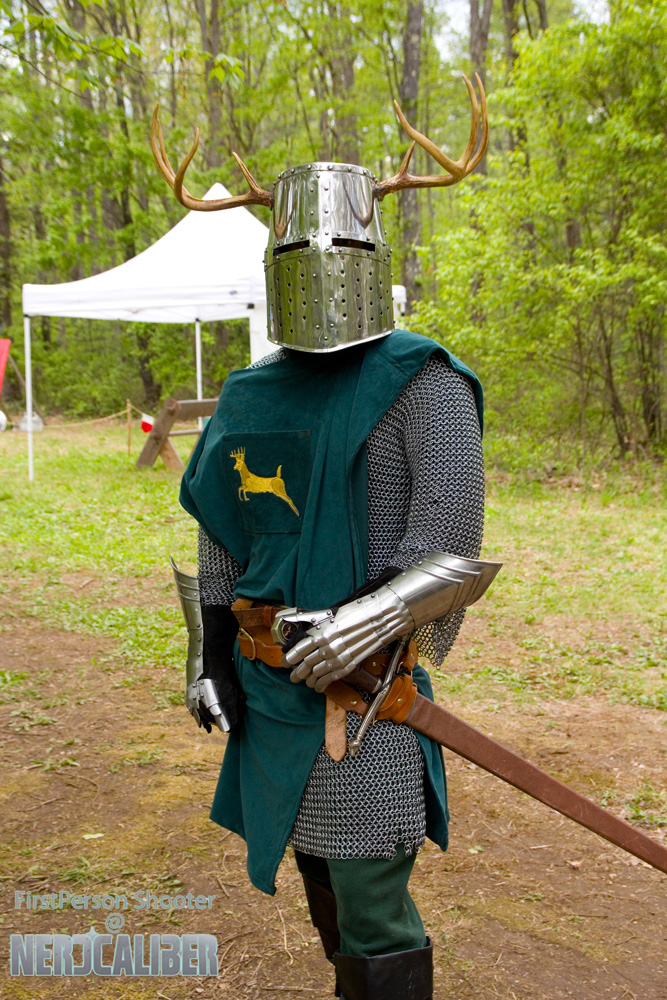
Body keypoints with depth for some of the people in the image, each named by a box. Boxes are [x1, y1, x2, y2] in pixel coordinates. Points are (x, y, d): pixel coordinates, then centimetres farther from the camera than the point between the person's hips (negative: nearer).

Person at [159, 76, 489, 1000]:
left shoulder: (422, 380, -11)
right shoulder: (252, 395, 7)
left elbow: (449, 536, -19)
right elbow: (222, 526, 12)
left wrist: (368, 624, -31)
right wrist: (213, 657, 9)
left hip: (364, 681, -6)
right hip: (271, 673, 7)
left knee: (372, 909, 0)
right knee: (320, 868, 23)